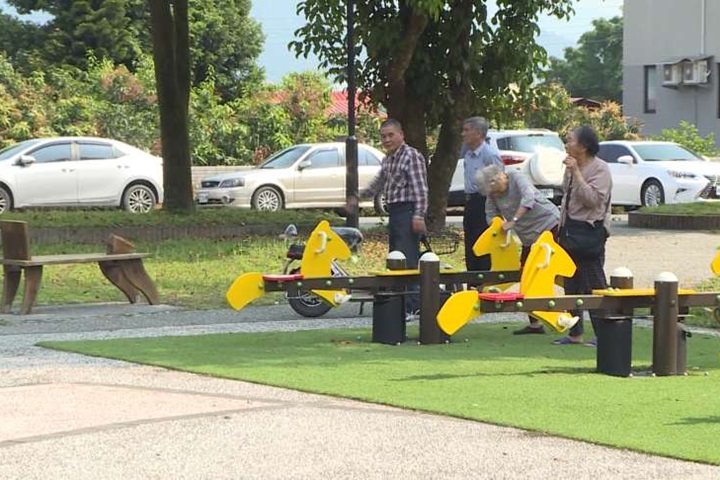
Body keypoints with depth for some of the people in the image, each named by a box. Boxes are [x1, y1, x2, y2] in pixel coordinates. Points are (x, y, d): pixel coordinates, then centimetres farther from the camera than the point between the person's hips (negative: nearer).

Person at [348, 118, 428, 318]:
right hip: (394, 212, 10)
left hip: (408, 212, -10)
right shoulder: (388, 159, 18)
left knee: (408, 261, -14)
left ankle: (411, 306, -15)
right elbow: (379, 182, 34)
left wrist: (419, 215, -24)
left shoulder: (412, 156, -10)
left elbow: (420, 189, -17)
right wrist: (358, 197, 38)